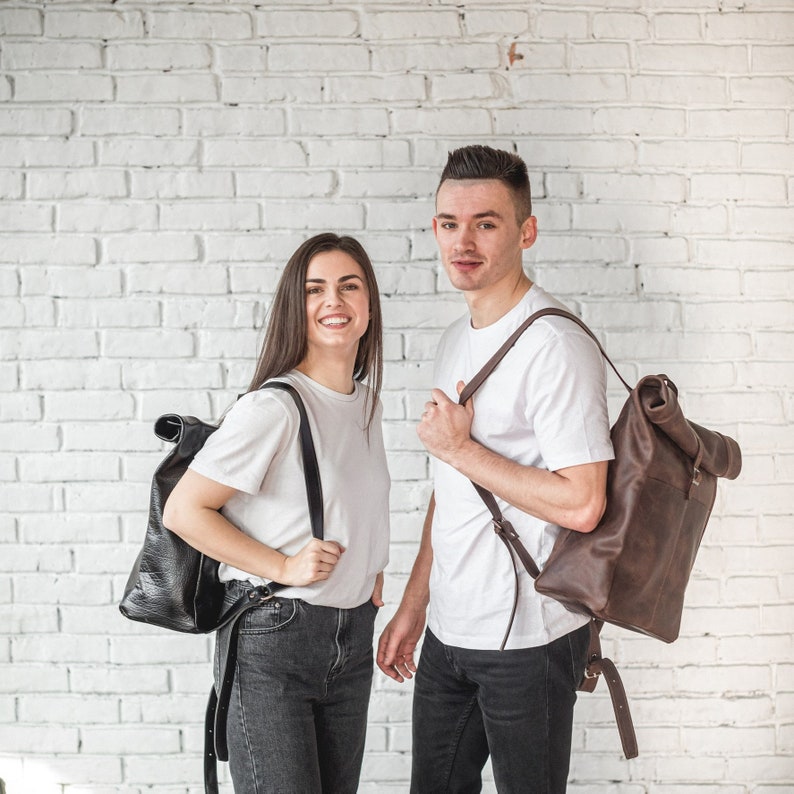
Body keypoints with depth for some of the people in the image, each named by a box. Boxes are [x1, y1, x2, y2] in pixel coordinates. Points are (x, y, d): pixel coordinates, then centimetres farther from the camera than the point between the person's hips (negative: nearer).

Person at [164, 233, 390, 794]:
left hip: (352, 635, 8)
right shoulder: (274, 408, -17)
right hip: (272, 635, -7)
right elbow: (183, 510, -15)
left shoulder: (367, 400, 7)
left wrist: (369, 567, 8)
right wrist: (281, 567, -18)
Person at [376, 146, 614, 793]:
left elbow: (581, 505, -24)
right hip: (449, 632, 8)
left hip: (528, 640, -8)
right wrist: (413, 607, 17)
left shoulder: (556, 346, -17)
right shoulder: (457, 342, 10)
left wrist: (459, 448, -17)